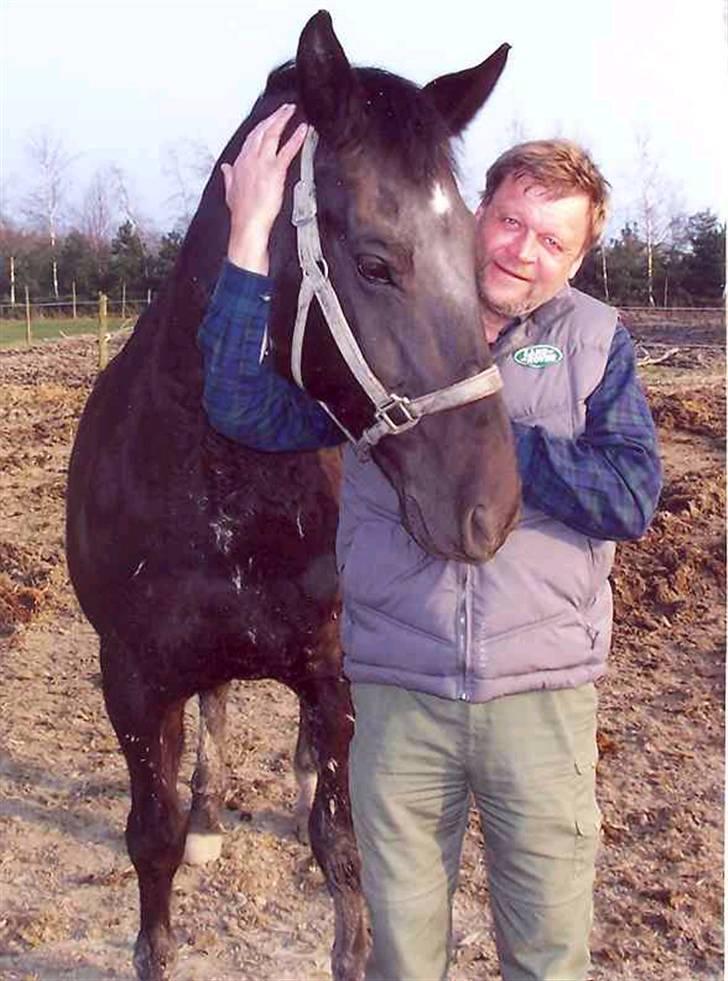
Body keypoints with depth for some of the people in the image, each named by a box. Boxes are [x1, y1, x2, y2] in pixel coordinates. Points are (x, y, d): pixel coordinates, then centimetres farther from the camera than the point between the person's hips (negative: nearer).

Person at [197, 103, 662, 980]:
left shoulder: (597, 340, 2)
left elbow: (632, 498, -11)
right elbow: (247, 409, -10)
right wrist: (251, 237, -17)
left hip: (544, 697, 0)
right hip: (396, 696, 0)